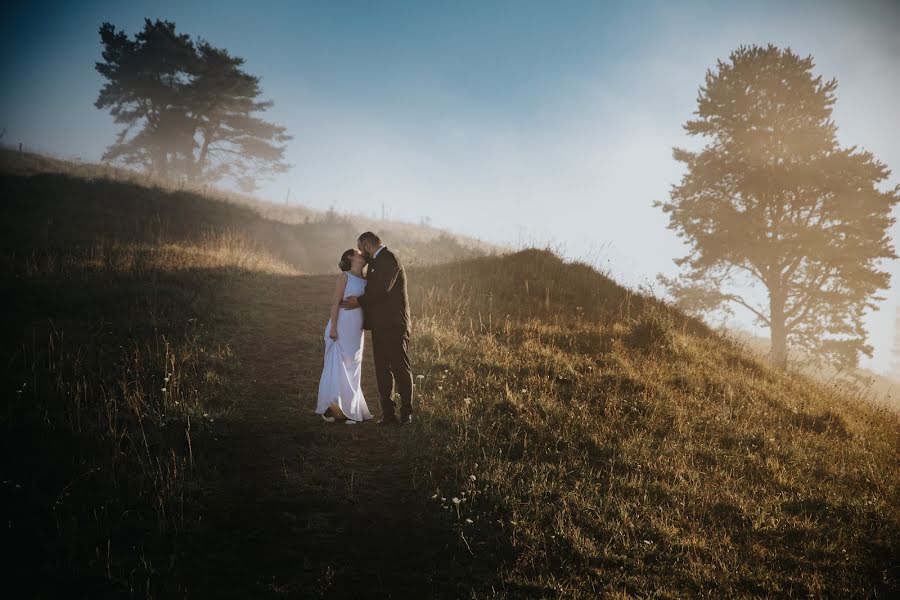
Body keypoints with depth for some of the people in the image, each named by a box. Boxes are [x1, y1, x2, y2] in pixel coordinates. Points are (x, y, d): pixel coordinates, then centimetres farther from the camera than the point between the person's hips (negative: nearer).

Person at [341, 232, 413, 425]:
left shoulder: (389, 259, -11)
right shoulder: (376, 262, 20)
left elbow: (382, 289, -19)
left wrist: (359, 301, -9)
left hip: (394, 324, -10)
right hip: (380, 326, 10)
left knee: (401, 368, -4)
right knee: (382, 370, 6)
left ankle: (406, 413, 2)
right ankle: (388, 413, 8)